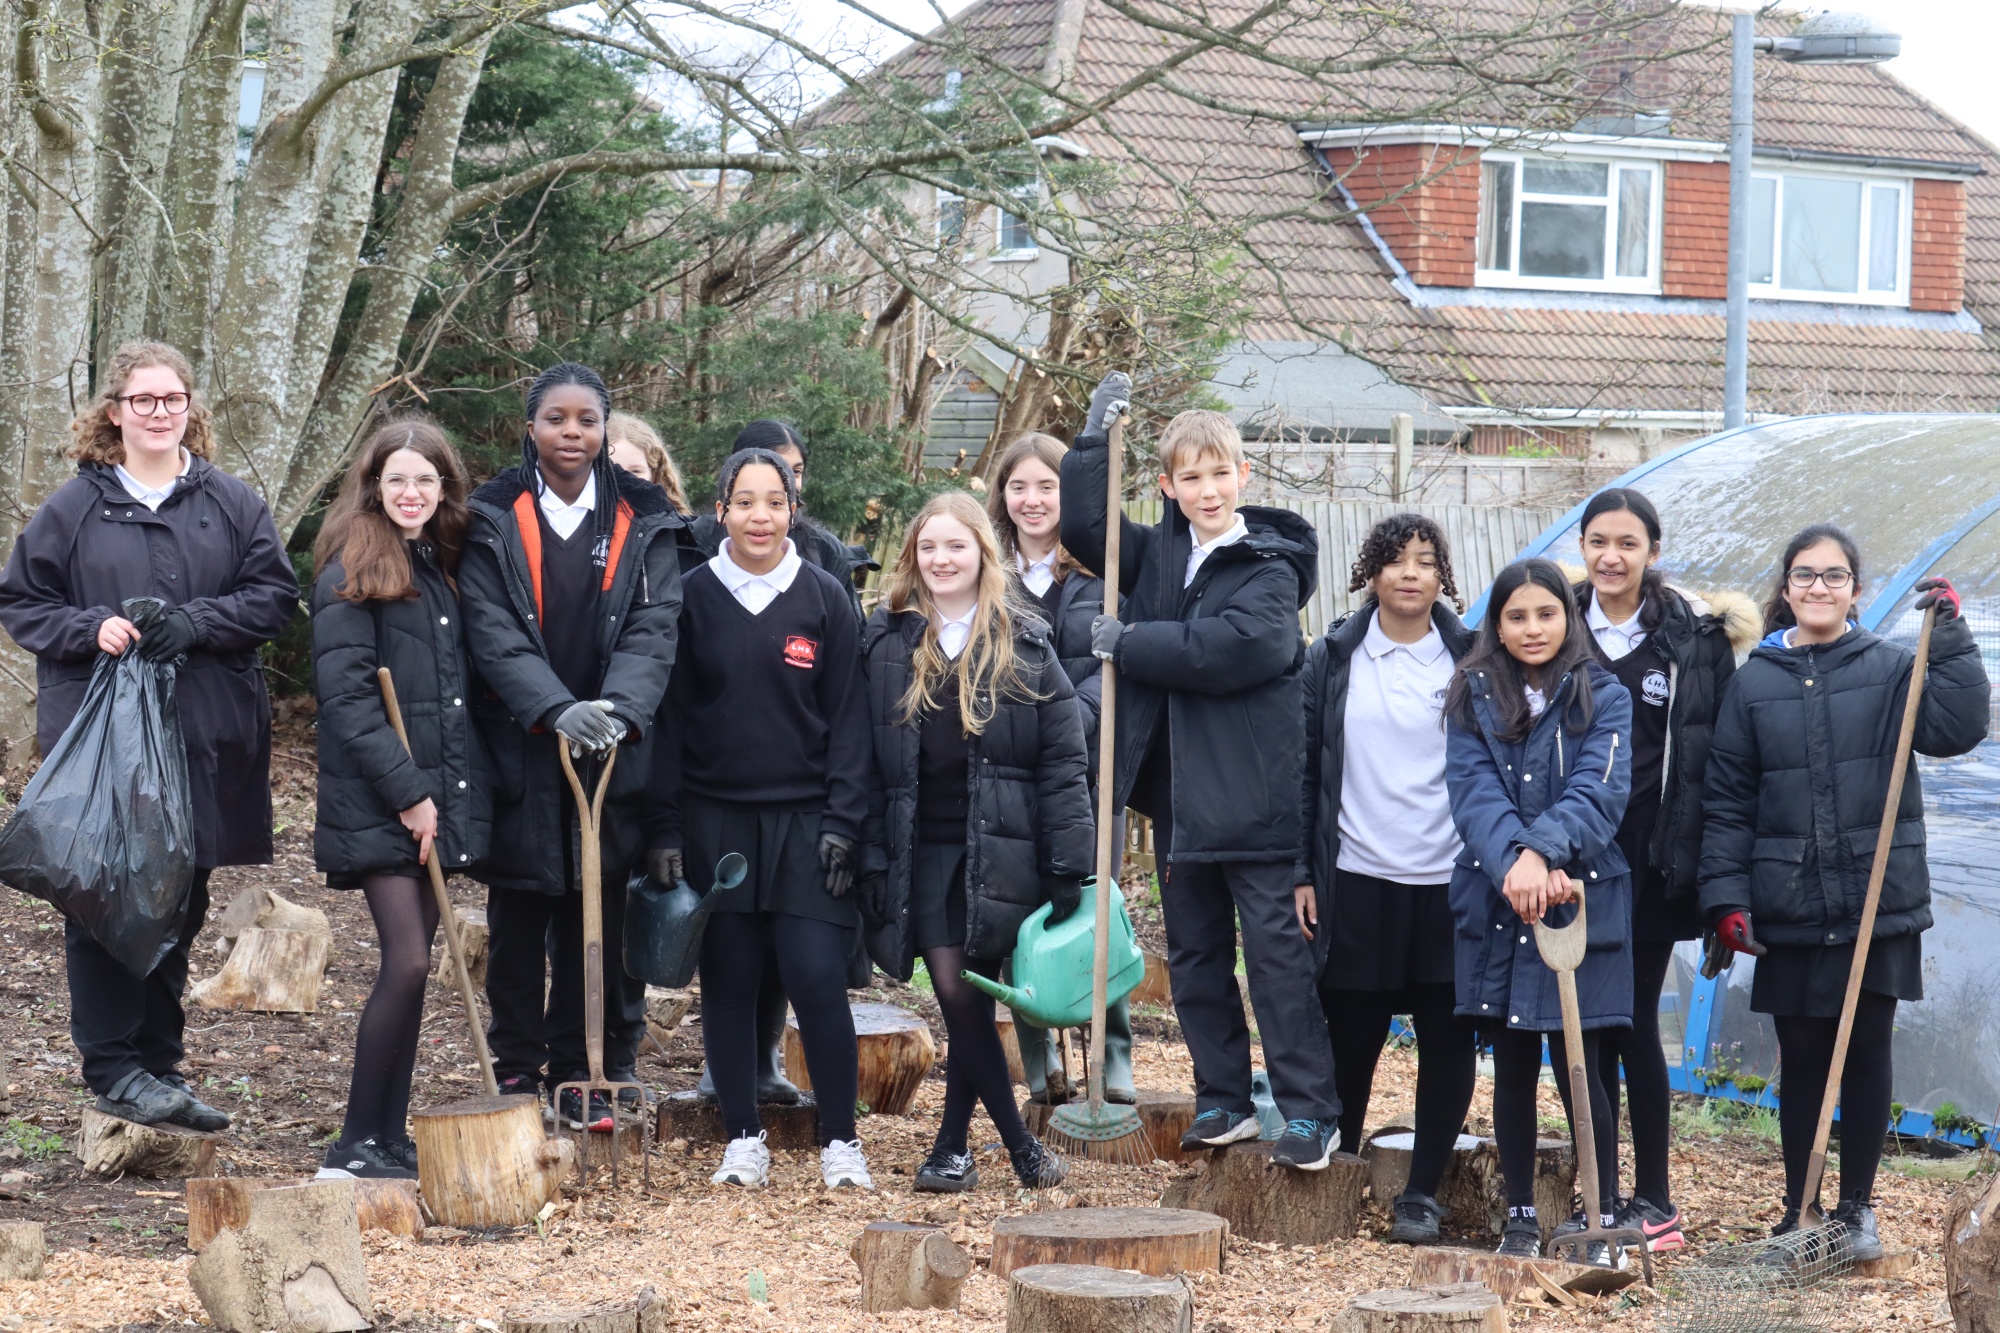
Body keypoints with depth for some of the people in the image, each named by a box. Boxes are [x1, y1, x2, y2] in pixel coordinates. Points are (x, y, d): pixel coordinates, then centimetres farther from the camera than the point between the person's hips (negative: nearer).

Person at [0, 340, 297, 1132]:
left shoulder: (231, 504, 8)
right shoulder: (73, 508, 3)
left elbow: (275, 594, 4)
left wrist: (197, 622, -12)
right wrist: (90, 628, -13)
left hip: (204, 738, 3)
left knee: (180, 904, 9)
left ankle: (159, 1064, 19)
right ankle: (114, 1071, 1)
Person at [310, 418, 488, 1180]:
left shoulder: (442, 568, 15)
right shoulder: (351, 572, -7)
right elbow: (344, 695, -14)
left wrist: (462, 789, 7)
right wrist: (406, 792, -17)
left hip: (440, 797, 7)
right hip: (376, 802, -7)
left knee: (413, 968, 8)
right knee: (405, 964, -13)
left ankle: (391, 1138, 14)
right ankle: (356, 1147, -5)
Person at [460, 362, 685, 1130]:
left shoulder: (642, 521, 7)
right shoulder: (494, 520, 3)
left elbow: (654, 628, -4)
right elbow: (493, 633, -8)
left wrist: (619, 707, -22)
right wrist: (558, 708, -24)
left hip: (612, 753, 1)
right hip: (519, 753, -1)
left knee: (598, 920, 3)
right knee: (518, 922, 3)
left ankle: (583, 1079, 12)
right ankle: (517, 1075, 13)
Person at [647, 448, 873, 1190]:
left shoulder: (824, 599, 4)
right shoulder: (693, 597, 4)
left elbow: (847, 718, 4)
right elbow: (670, 717, 4)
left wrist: (841, 823, -4)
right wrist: (664, 827, -2)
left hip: (803, 823, -1)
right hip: (714, 822, 1)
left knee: (818, 980, -7)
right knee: (728, 983, 4)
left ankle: (840, 1142, 3)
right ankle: (743, 1140, 15)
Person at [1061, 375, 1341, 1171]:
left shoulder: (1270, 567, -8)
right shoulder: (1160, 553, 11)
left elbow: (1234, 648, -23)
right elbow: (1082, 527, 17)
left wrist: (1127, 644, -14)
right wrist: (1095, 440, 6)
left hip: (1256, 797, -7)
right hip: (1178, 791, 7)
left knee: (1278, 954, -6)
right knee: (1193, 954, 13)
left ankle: (1310, 1112, -2)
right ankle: (1223, 1100, 23)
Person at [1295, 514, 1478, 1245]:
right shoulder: (1333, 659, 5)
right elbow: (1305, 768, 6)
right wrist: (1301, 873, 0)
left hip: (1447, 884, 0)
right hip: (1356, 883, 1)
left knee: (1448, 1042, 0)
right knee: (1350, 1039, 7)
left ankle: (1422, 1192, 10)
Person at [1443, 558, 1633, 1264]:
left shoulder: (1602, 697, 1)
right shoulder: (1474, 698, 6)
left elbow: (1599, 792, -13)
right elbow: (1473, 790, -8)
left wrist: (1542, 852, -30)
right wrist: (1514, 859, -27)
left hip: (1582, 900, -2)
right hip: (1495, 906, 2)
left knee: (1580, 1068, -3)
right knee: (1512, 1068, 10)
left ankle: (1602, 1221, 7)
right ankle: (1520, 1216, 19)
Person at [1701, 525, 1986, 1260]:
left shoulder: (1890, 669, 2)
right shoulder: (1754, 682, 4)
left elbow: (1957, 726, -14)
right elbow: (1727, 802, 3)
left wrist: (1950, 639, -20)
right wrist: (1726, 898, -5)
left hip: (1878, 905, 0)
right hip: (1790, 913, 0)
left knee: (1868, 1051, 6)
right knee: (1801, 1058, 8)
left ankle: (1856, 1206, 20)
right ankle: (1798, 1212, 19)